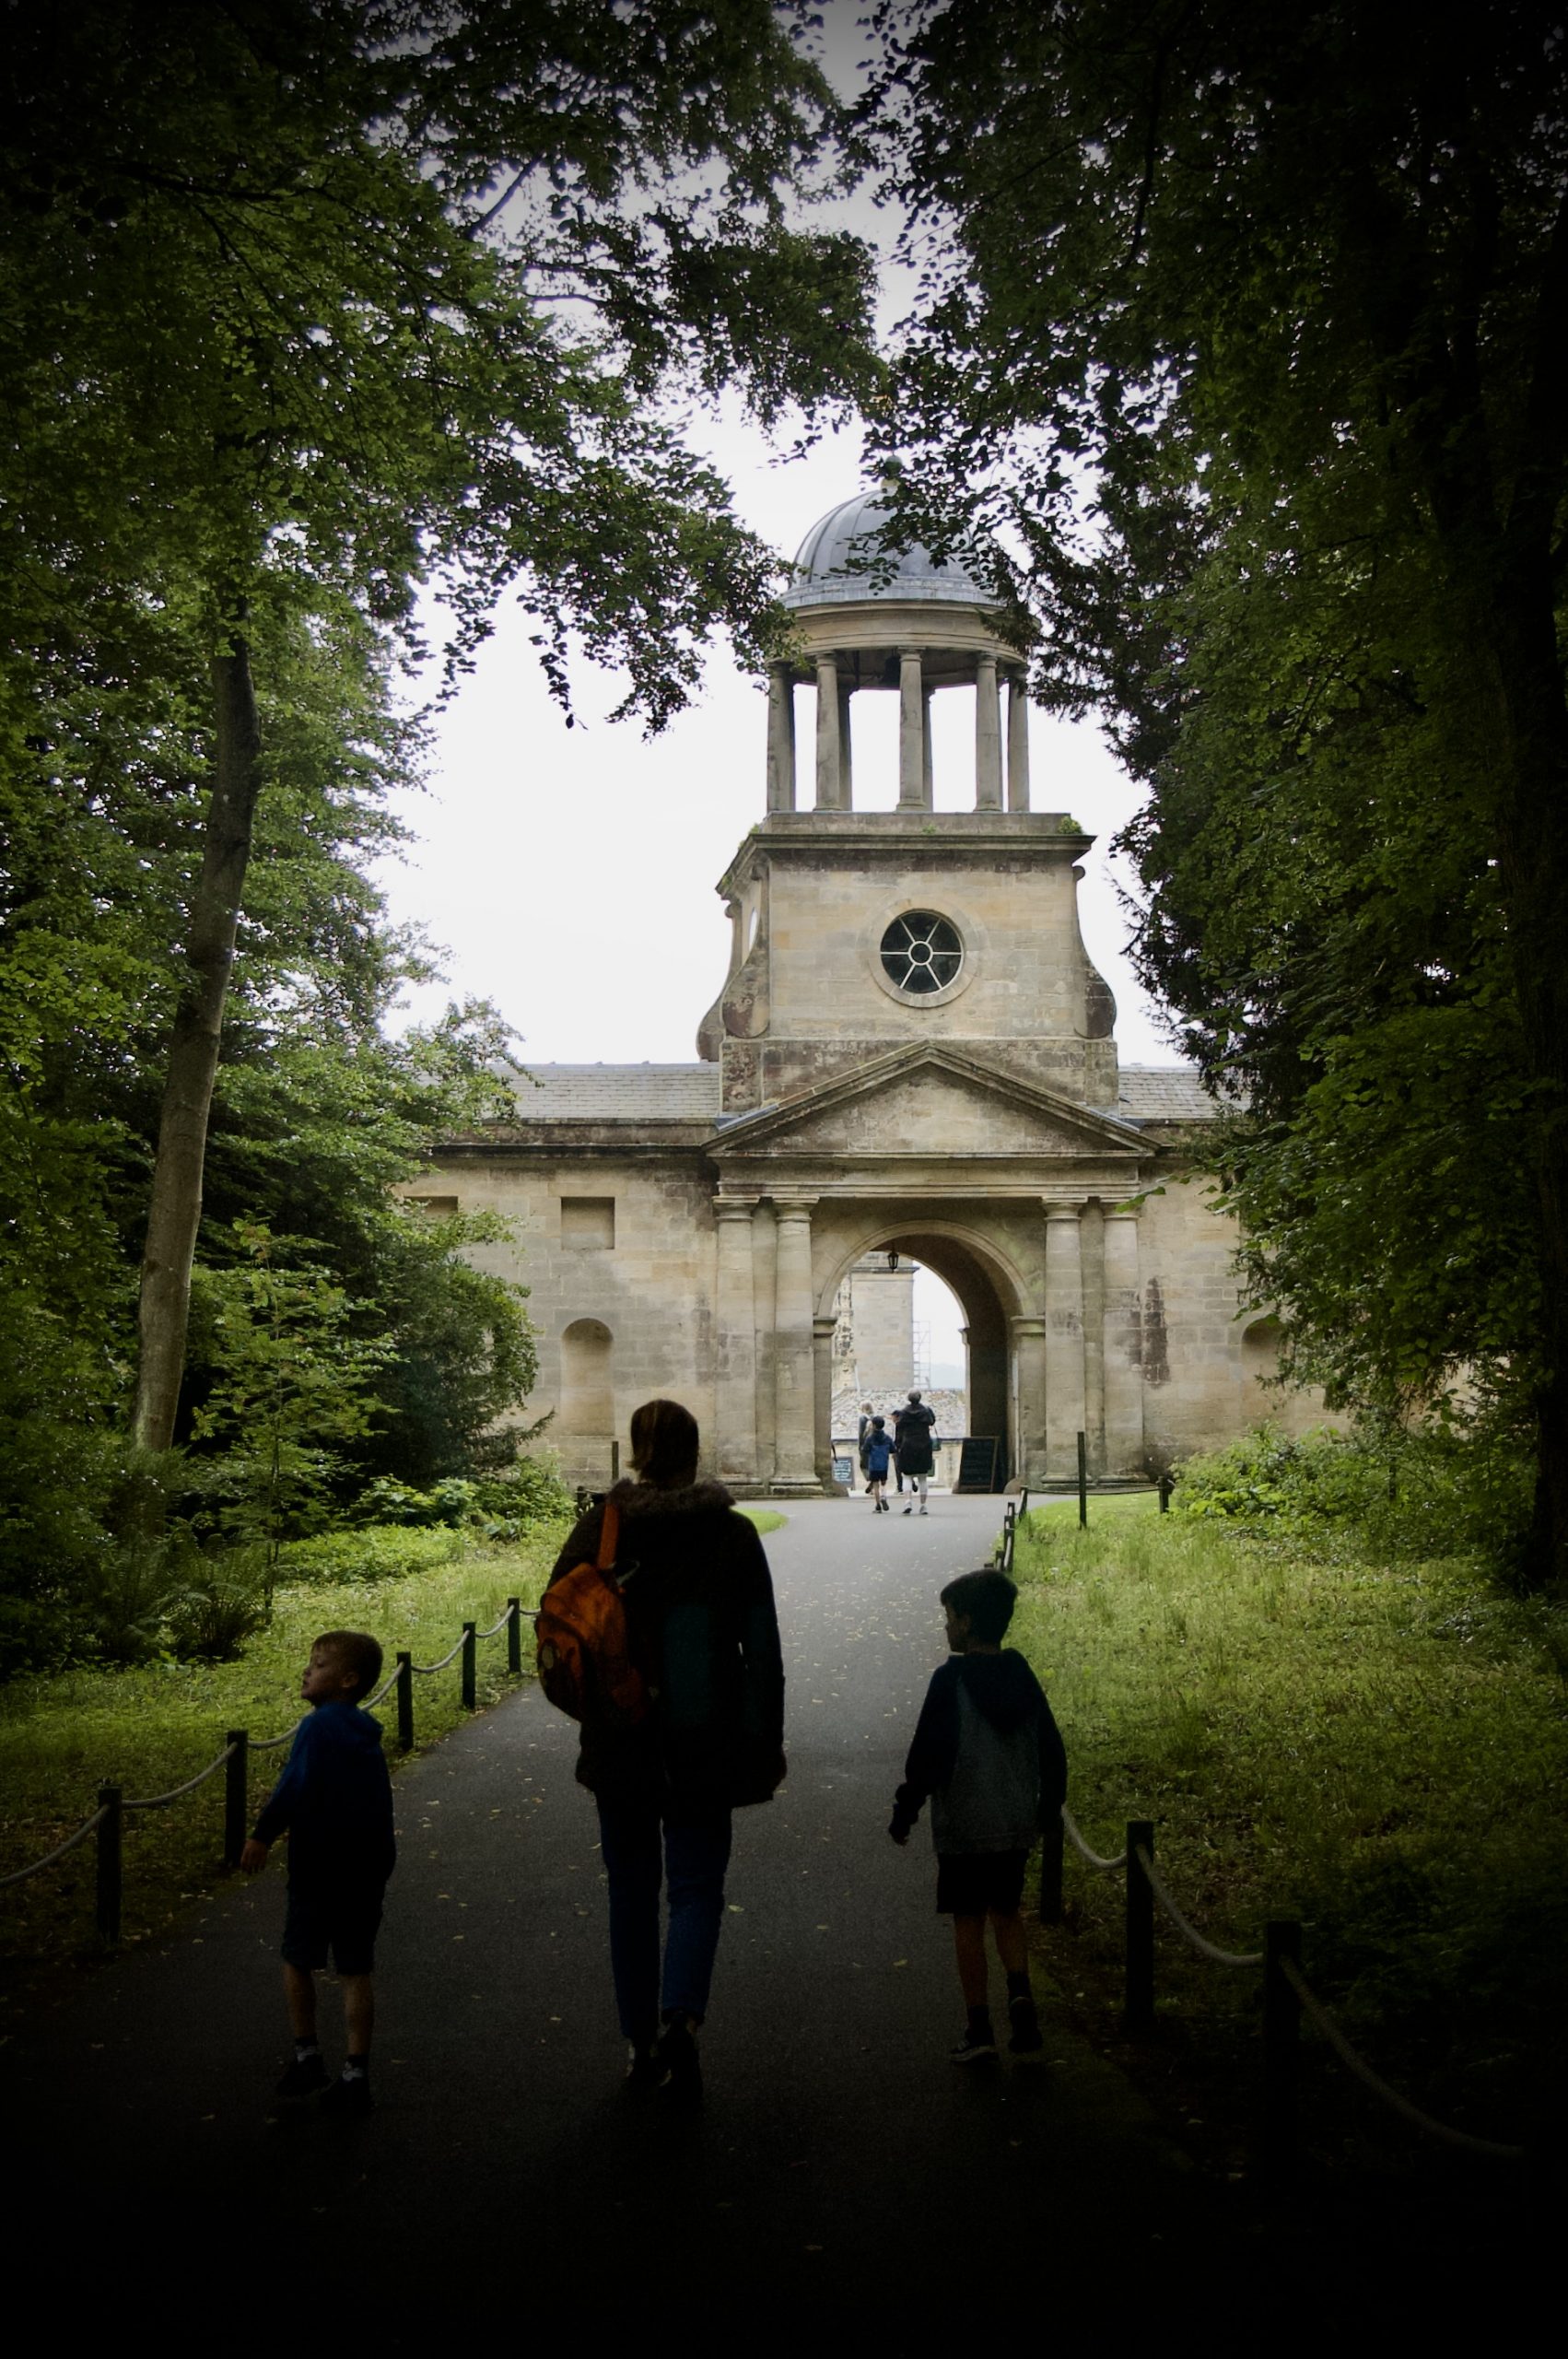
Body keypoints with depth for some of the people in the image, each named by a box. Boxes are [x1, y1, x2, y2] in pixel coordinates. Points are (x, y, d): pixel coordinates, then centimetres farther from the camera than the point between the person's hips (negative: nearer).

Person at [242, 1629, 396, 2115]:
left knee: (298, 1960, 14)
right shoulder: (367, 1735, 8)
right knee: (357, 1971, 9)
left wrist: (263, 1835, -9)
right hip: (369, 1866, 6)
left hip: (319, 1865, -6)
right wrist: (283, 1806, 18)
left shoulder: (318, 1725, -16)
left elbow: (295, 1787, -21)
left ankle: (306, 2057, 20)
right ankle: (356, 2074, 10)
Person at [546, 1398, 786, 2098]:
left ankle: (641, 2045, 20)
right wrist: (765, 1744, 3)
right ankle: (680, 2017, -16)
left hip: (619, 1745, 1)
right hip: (703, 1747, -1)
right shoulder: (732, 1534, -5)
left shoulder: (601, 1527, -5)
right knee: (696, 1888, 7)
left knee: (631, 1891, 15)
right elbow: (763, 1653, -4)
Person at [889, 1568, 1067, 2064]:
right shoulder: (1023, 1678, 3)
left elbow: (927, 1756, -14)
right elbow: (1052, 1751, 9)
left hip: (962, 1827, -5)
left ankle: (979, 2028, 4)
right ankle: (1020, 1994, -2)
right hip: (1016, 1825, 5)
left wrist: (904, 1813, -4)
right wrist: (1049, 1808, 22)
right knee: (1006, 1912, 19)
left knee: (968, 1922, 4)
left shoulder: (950, 1680, -14)